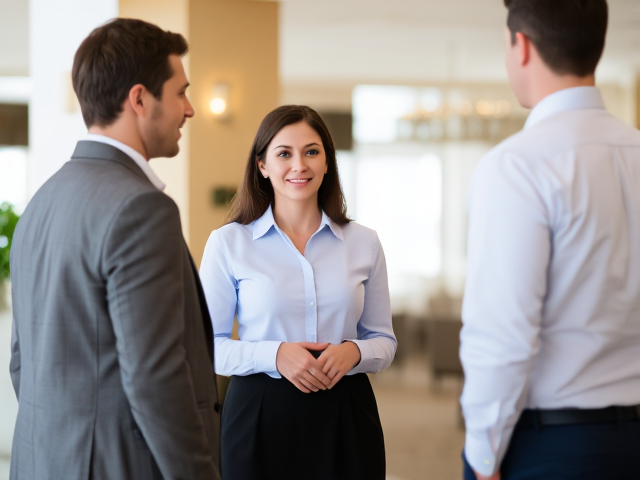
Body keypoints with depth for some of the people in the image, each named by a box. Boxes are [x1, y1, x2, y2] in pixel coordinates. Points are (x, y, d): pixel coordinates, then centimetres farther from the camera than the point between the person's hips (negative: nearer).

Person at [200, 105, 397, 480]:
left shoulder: (363, 243, 5)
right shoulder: (227, 243, -1)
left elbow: (384, 342, 10)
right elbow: (207, 345, -2)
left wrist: (354, 351, -11)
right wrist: (273, 354, -17)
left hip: (345, 417, 2)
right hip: (260, 416, -2)